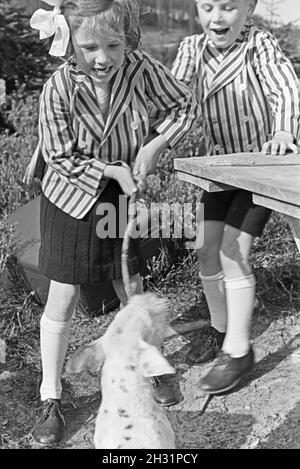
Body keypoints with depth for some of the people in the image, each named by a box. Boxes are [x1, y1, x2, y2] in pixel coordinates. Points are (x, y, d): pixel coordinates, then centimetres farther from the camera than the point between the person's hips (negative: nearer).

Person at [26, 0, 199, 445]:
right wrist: (113, 169, -23)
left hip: (122, 194, 2)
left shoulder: (141, 68, -19)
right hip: (71, 196, -2)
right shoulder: (58, 88, -24)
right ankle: (50, 396, 19)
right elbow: (59, 157, -16)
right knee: (62, 297, 1)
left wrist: (152, 148, -17)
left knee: (132, 290, 12)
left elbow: (185, 106, -4)